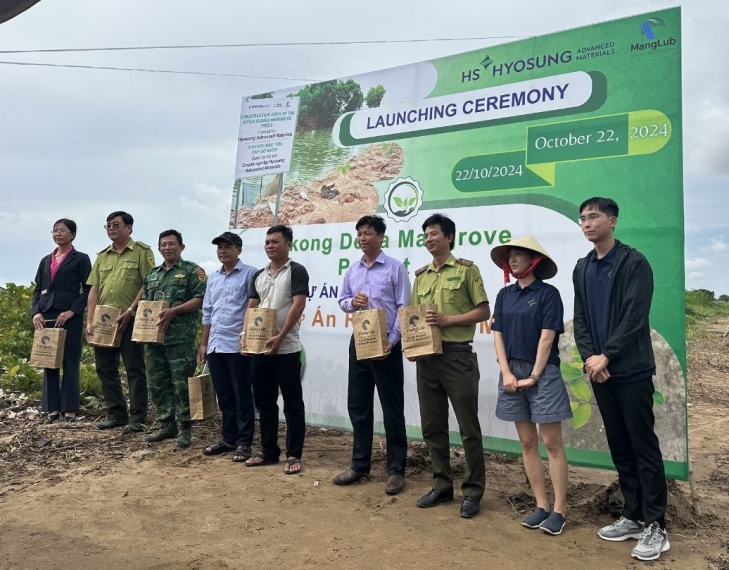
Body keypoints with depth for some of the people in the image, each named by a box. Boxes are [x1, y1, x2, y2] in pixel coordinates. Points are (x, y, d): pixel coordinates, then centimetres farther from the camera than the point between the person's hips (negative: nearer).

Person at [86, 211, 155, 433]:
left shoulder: (142, 251, -2)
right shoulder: (102, 256, 16)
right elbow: (94, 290, 12)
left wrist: (129, 312, -16)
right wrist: (90, 321, 3)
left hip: (130, 320, -6)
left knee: (135, 369, -1)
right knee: (105, 369, 10)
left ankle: (137, 418, 5)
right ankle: (116, 413, 21)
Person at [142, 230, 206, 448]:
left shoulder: (192, 271, -1)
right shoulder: (151, 275, 19)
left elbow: (200, 299, -10)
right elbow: (144, 303, 23)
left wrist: (173, 311, -18)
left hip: (180, 338, -7)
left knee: (181, 384, -3)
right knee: (157, 384, 11)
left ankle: (184, 429, 6)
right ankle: (166, 425, 22)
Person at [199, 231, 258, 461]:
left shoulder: (249, 273, -5)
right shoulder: (213, 277, 16)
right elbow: (207, 312, 19)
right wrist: (203, 343, 16)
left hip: (237, 345, -6)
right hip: (215, 346, 7)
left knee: (242, 396, 2)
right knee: (224, 396, 14)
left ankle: (243, 442, 11)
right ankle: (228, 438, 25)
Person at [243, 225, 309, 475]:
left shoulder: (296, 271, -5)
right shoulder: (259, 275, 15)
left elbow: (298, 306, -14)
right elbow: (251, 308, 15)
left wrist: (280, 337, -19)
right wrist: (246, 335, -1)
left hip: (286, 349, -7)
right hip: (259, 347, 7)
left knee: (292, 404, 2)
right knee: (264, 402, 13)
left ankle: (294, 455, 10)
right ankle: (268, 451, 26)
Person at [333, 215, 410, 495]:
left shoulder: (395, 267, -5)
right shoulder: (352, 270, 11)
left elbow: (404, 308, -9)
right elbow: (342, 300, 16)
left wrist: (392, 341, -17)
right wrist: (352, 301, -7)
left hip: (386, 345, -5)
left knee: (392, 409, 3)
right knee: (358, 406, 12)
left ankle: (396, 470, 13)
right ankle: (359, 464, 25)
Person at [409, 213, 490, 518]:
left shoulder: (466, 269, -2)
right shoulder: (421, 275, 14)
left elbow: (483, 311, -5)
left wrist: (448, 320, -16)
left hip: (457, 355, -6)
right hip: (426, 357, 6)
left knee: (468, 427, 2)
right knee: (432, 426, 11)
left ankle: (473, 491, 15)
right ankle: (442, 485, 25)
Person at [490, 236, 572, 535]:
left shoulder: (548, 293, -5)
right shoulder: (504, 295, 9)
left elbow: (547, 338, -10)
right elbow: (498, 335, 5)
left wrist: (534, 376, -13)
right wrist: (507, 373, -5)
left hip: (543, 373, -5)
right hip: (512, 373, 5)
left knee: (552, 443, 0)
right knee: (527, 443, 9)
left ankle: (559, 509, 9)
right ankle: (541, 505, 19)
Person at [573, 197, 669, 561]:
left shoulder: (634, 263, -6)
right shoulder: (582, 269, 12)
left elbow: (634, 317, -15)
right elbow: (580, 319, 7)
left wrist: (606, 356, -18)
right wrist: (588, 357, -8)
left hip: (631, 371, -6)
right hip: (600, 372, 6)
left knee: (644, 448, 1)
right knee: (619, 449, 12)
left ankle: (655, 527, 11)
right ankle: (633, 517, 24)